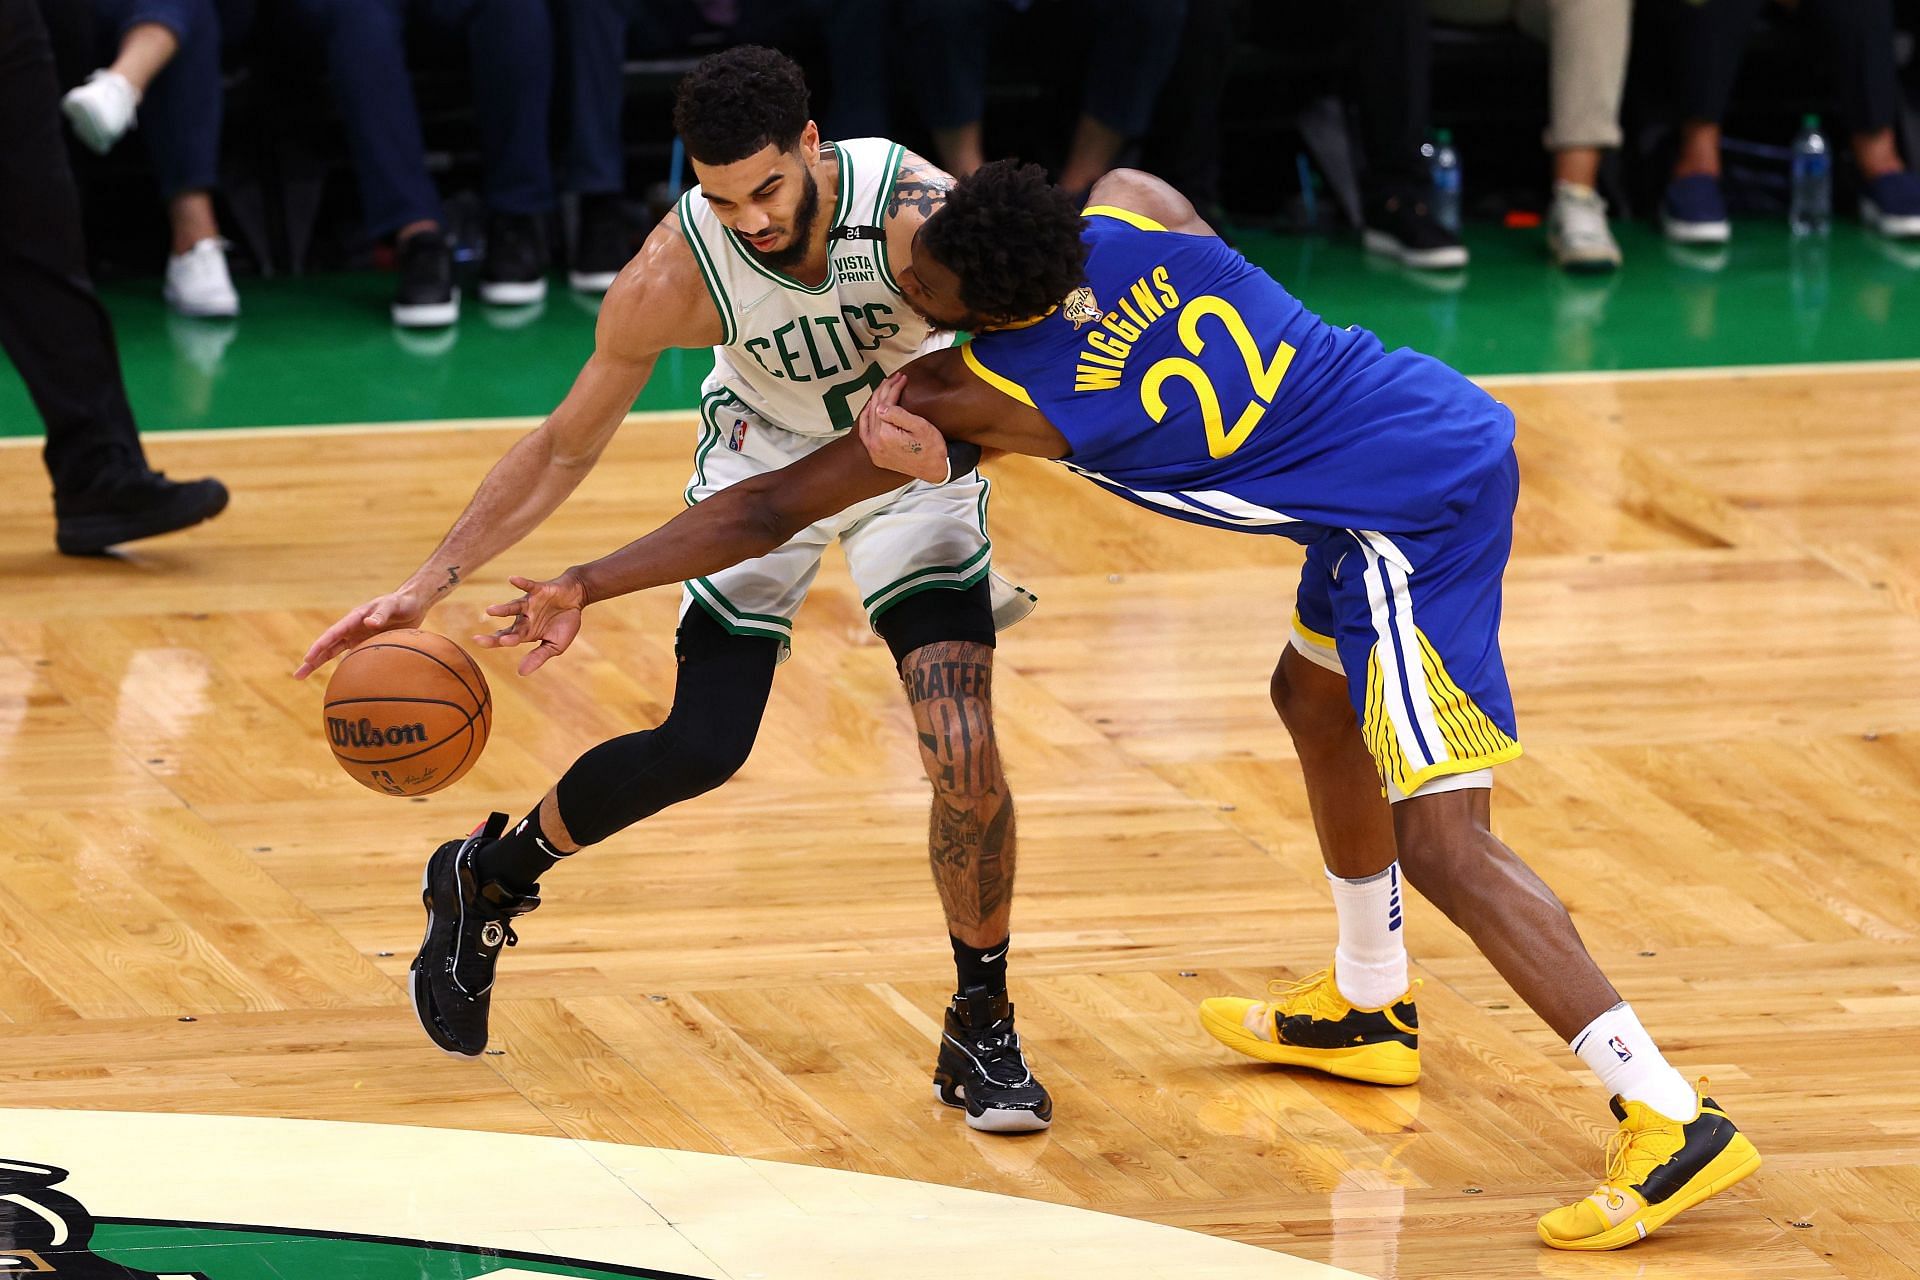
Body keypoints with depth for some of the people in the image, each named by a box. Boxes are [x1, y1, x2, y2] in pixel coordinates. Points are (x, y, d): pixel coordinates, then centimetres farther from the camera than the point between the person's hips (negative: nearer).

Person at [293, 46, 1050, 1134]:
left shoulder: (917, 210, -36)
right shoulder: (677, 271, -29)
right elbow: (565, 447, -15)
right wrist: (429, 586, -20)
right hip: (763, 456, 1)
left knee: (964, 748, -16)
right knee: (701, 750, -4)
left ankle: (983, 1030, 3)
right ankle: (488, 880, 24)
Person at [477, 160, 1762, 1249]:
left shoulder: (988, 396, -14)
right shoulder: (1133, 211, -2)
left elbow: (770, 512, -4)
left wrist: (586, 586, 6)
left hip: (1410, 523, -9)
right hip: (1451, 421, 9)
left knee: (1440, 840, -10)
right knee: (1317, 698, 30)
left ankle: (1673, 1121, -17)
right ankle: (1368, 1011, 48)